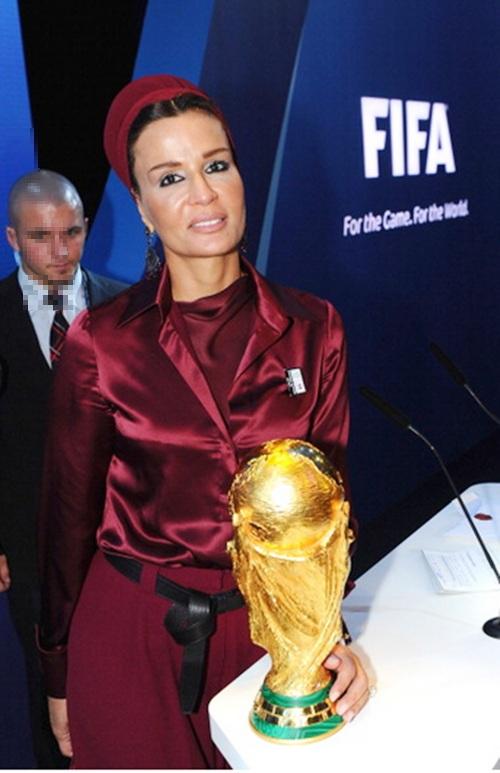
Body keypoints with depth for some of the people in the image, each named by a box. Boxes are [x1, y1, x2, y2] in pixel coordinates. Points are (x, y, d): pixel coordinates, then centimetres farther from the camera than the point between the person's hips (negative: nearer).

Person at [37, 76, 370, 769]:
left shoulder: (313, 329, -7)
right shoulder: (100, 343, -12)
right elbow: (70, 513, -3)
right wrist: (59, 678, 5)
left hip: (270, 625, 2)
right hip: (133, 633, -2)